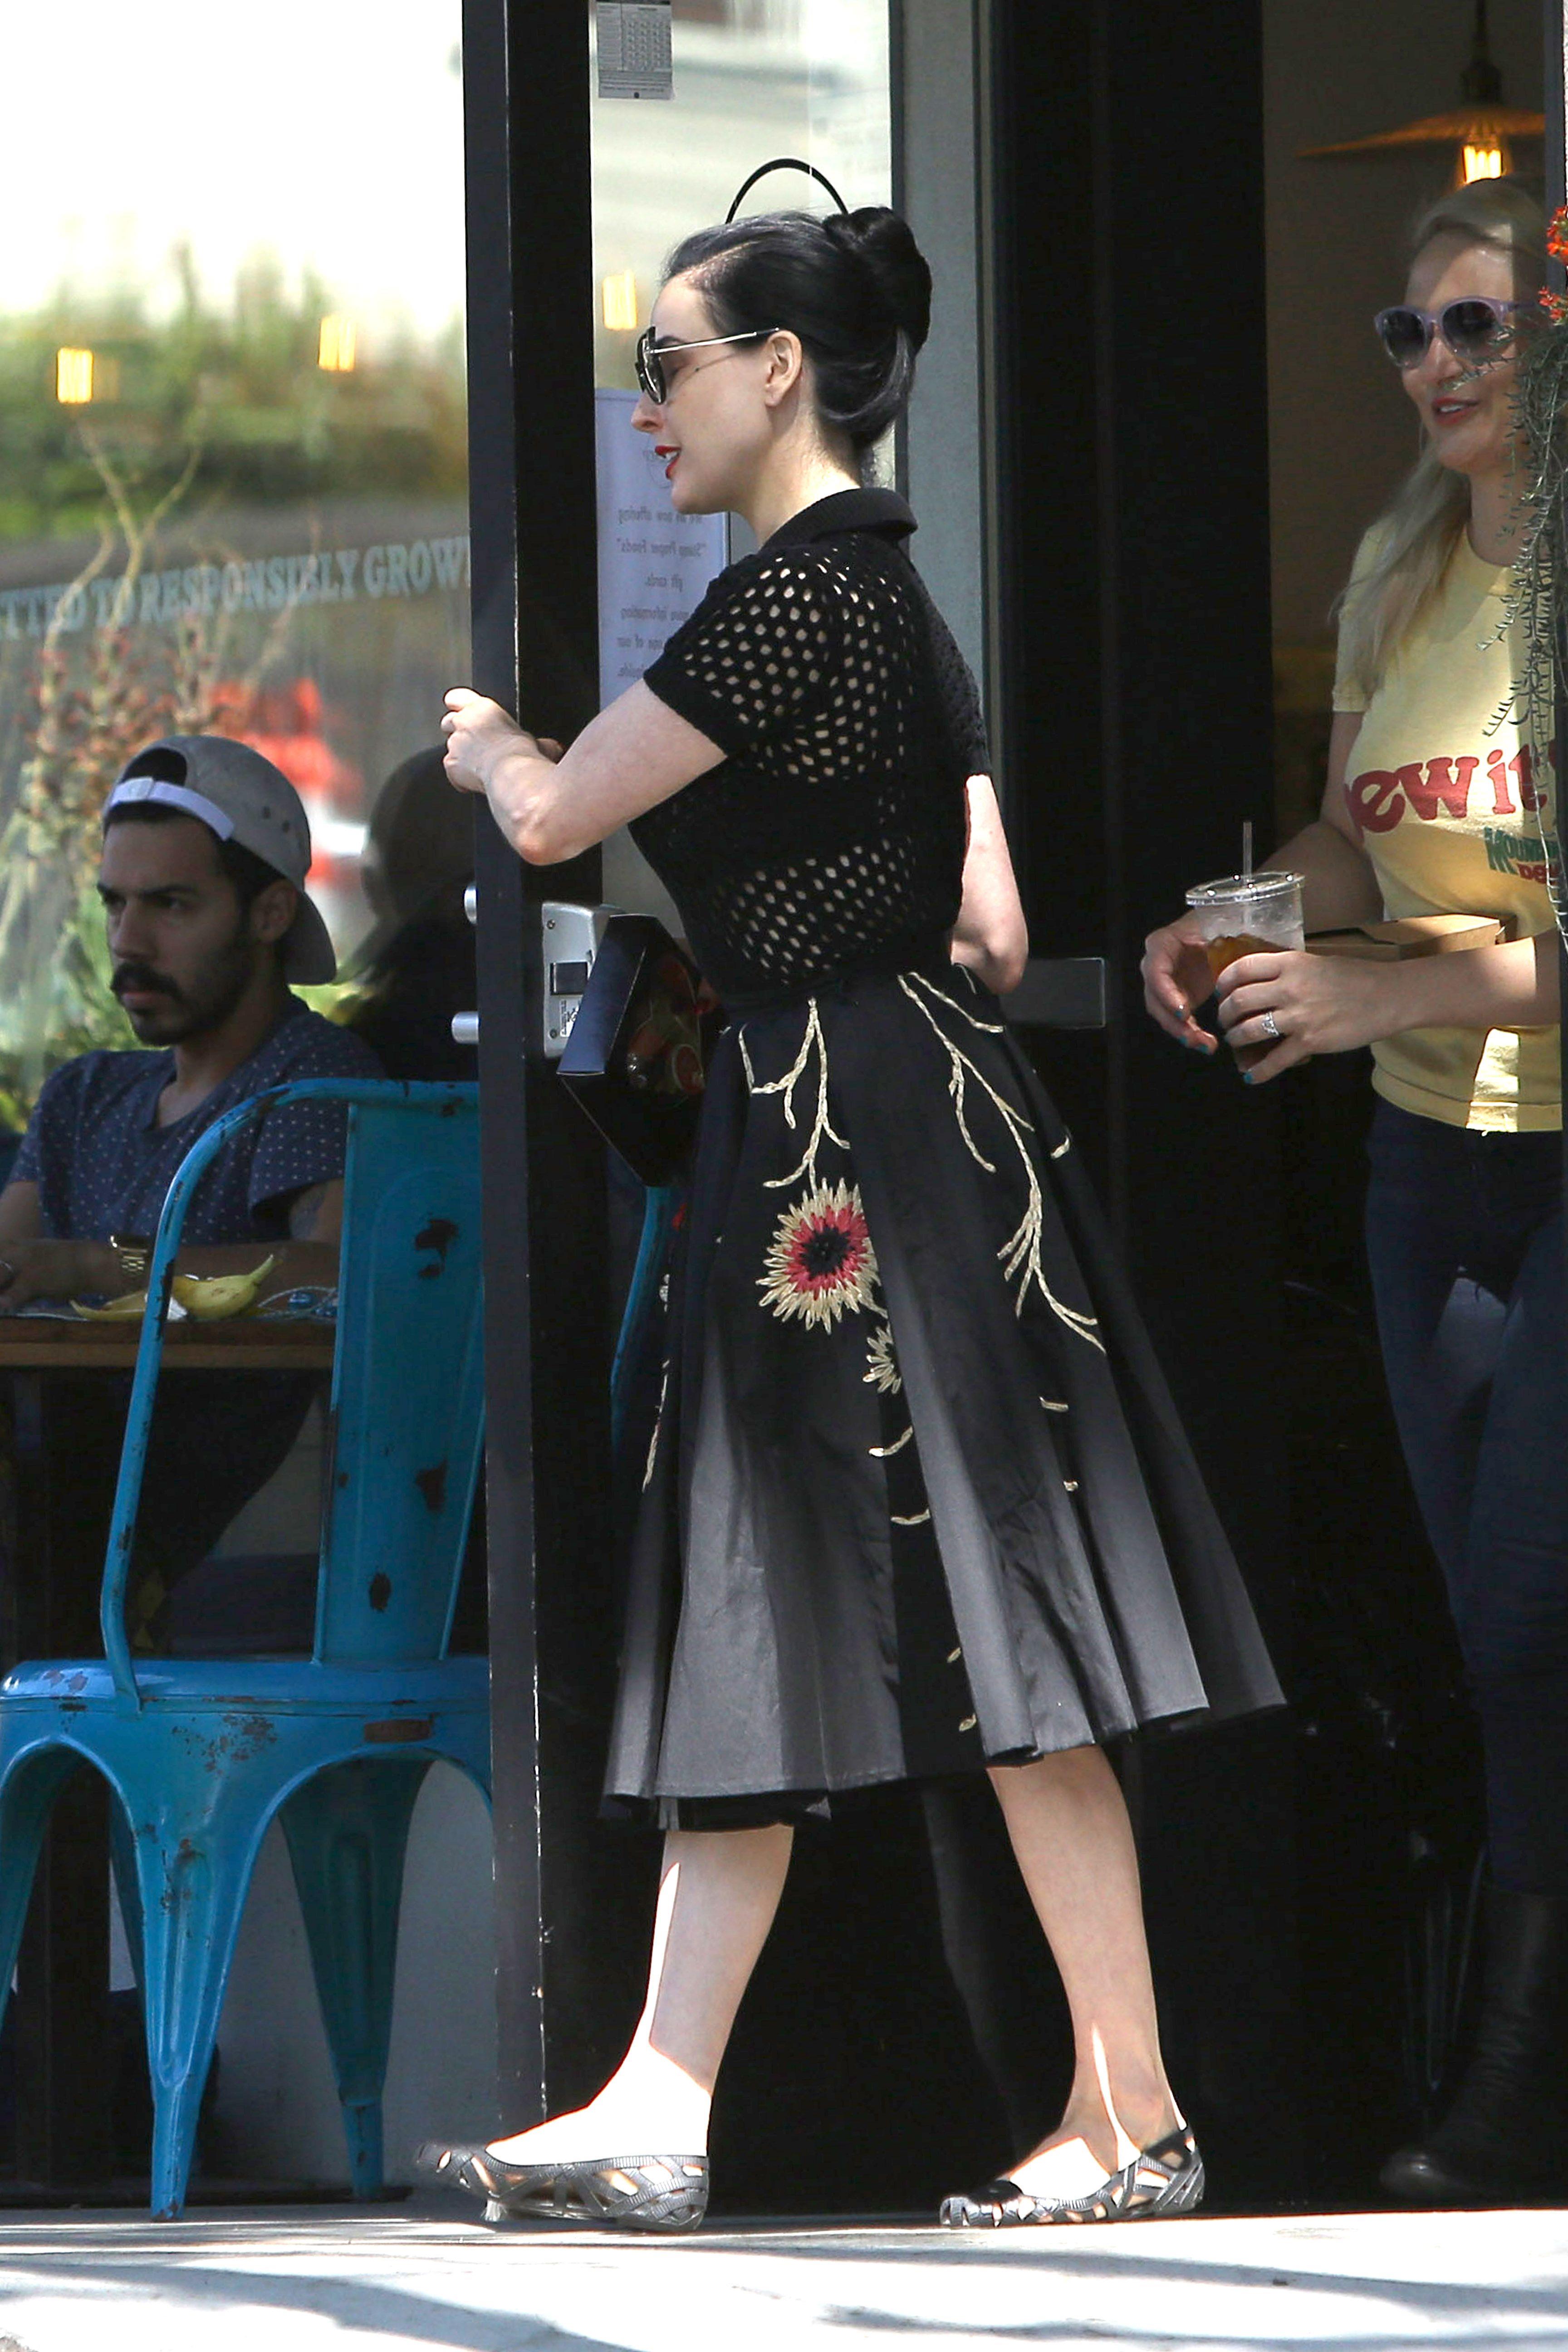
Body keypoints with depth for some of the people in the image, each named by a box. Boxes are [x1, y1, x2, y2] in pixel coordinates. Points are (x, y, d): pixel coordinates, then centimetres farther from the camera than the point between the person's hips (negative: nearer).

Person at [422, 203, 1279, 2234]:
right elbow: (994, 933, 16)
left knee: (999, 1658, -7)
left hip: (860, 1148, -10)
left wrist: (491, 746, 13)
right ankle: (658, 2109, 8)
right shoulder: (894, 601, 16)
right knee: (748, 1628, 8)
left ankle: (1135, 2119, -3)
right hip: (814, 1152, 10)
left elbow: (553, 821, -9)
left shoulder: (791, 597, -14)